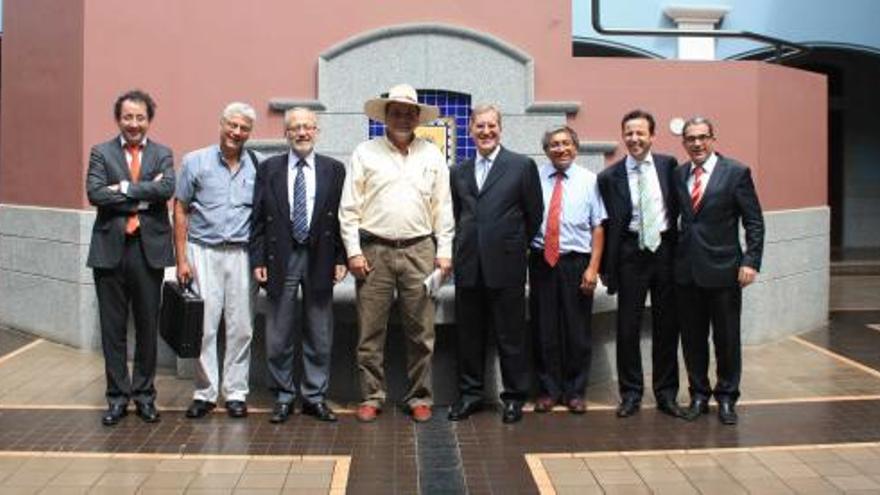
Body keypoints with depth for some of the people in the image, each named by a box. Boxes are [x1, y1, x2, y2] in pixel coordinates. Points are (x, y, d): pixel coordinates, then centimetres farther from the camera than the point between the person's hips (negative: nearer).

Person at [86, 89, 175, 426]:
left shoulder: (162, 154, 7)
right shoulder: (101, 153, 6)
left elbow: (167, 188, -11)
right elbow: (95, 193, -9)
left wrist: (125, 188, -14)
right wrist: (144, 196, -12)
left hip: (149, 248, 0)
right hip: (110, 248, 0)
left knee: (147, 325, 7)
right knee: (113, 327, 6)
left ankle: (144, 394, 20)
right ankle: (117, 396, 18)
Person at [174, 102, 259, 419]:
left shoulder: (256, 168, 6)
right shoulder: (195, 162, 3)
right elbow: (180, 211, 4)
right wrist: (182, 259, -2)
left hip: (240, 254, 1)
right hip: (203, 252, -1)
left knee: (240, 327, 4)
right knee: (204, 325, -1)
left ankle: (235, 392, 15)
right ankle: (205, 391, 12)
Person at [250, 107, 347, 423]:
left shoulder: (334, 169, 4)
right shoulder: (269, 169, 5)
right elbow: (259, 218, 3)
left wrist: (341, 258, -4)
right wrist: (258, 260, -4)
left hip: (320, 258, 0)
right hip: (282, 258, 0)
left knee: (319, 335, 8)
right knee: (279, 335, 6)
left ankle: (314, 396, 21)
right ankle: (284, 397, 20)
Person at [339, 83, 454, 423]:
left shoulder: (432, 155, 10)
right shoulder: (365, 153, 5)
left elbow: (443, 208, 9)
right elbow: (349, 208, 3)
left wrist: (444, 252, 3)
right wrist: (354, 251, -4)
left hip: (419, 251, 1)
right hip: (374, 251, -1)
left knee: (420, 331, 5)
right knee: (370, 331, 3)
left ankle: (420, 397, 17)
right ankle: (371, 396, 16)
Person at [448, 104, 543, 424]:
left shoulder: (522, 166, 0)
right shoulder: (459, 172, 12)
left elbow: (534, 214, 4)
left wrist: (515, 246, 9)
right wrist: (465, 246, 12)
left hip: (506, 265, -4)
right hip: (468, 266, 4)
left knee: (511, 335, 4)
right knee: (468, 334, 10)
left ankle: (514, 397, 17)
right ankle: (470, 394, 23)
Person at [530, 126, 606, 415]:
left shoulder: (589, 181, 1)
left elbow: (598, 227, -1)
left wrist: (593, 268, -8)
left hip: (576, 262, -1)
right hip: (542, 261, 1)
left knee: (577, 329, 6)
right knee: (544, 328, 6)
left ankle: (575, 391, 20)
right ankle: (548, 390, 20)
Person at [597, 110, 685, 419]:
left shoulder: (668, 165, 3)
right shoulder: (610, 176, -2)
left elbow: (678, 205, 10)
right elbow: (607, 226, -1)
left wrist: (680, 247, 2)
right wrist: (607, 268, -3)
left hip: (665, 249, 2)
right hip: (631, 253, -1)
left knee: (667, 325, 9)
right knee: (628, 326, 4)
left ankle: (666, 393, 23)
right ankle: (631, 393, 19)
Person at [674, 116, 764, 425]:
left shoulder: (736, 173, -2)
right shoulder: (677, 175, 8)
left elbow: (754, 222, -3)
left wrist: (751, 261, -12)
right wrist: (672, 256, 2)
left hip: (723, 270, -3)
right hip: (686, 271, 3)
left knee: (727, 339, 6)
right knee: (692, 339, 10)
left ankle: (726, 397, 22)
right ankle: (699, 394, 25)